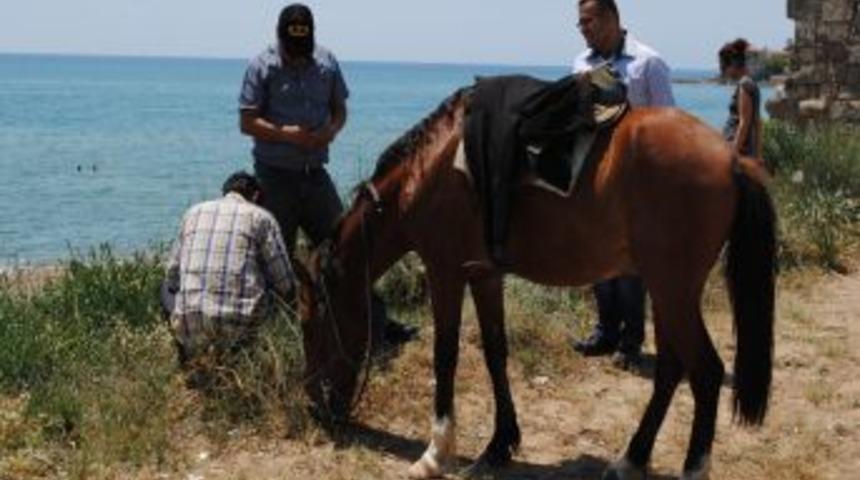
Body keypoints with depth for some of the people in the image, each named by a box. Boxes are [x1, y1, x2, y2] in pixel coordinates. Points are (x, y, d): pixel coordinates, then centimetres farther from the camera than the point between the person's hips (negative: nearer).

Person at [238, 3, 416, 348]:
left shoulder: (326, 63, 4)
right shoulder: (262, 67, -7)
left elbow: (340, 109, 13)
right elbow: (247, 123, -8)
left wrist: (331, 130, -9)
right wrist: (287, 134, -21)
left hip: (315, 173, 3)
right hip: (276, 176, -3)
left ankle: (377, 324, 10)